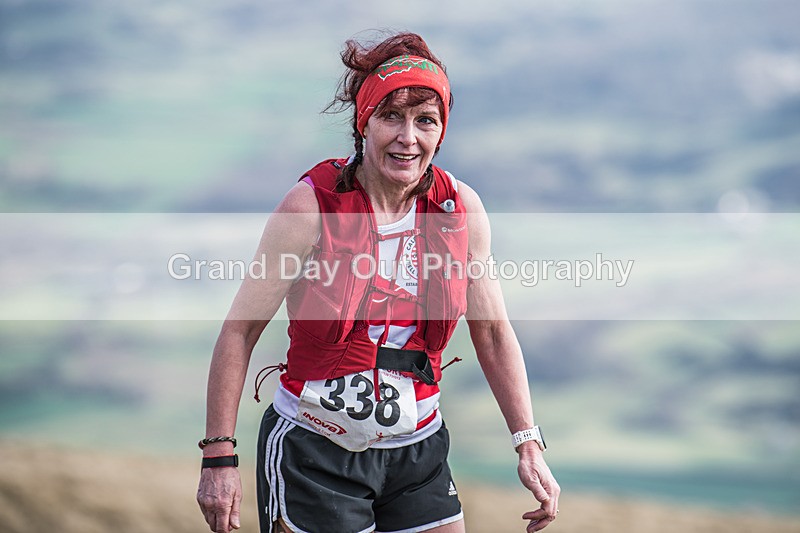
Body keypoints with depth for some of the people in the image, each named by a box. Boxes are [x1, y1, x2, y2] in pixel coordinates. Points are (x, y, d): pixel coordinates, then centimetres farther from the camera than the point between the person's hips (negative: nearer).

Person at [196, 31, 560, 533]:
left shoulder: (461, 209, -2)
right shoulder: (312, 205, -13)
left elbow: (493, 332, 8)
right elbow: (241, 329, -9)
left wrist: (529, 445, 2)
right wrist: (220, 458, -12)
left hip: (418, 453, 4)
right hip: (312, 454, -4)